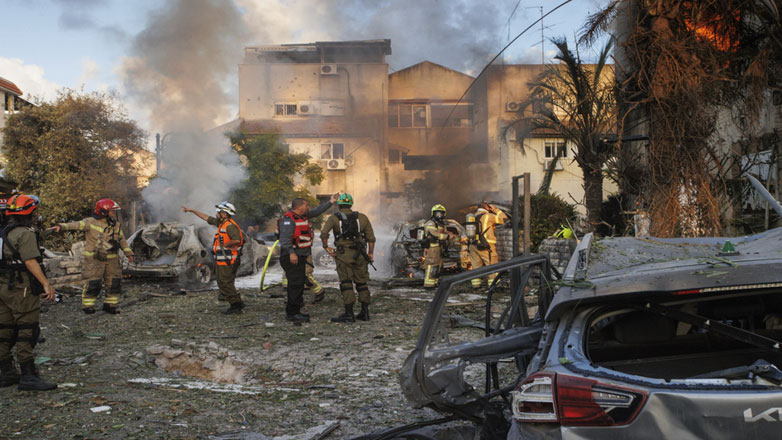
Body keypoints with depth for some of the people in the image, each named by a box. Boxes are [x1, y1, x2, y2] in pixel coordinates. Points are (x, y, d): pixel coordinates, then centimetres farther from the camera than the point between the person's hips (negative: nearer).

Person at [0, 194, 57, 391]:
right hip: (22, 288, -9)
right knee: (27, 331, -7)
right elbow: (30, 261, -21)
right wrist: (46, 285, -22)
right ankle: (28, 376, -8)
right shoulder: (25, 234, -13)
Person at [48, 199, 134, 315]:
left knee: (114, 283, 5)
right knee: (92, 283, -6)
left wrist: (129, 253, 18)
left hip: (111, 259, 5)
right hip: (93, 259, -5)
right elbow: (76, 225, -24)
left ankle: (110, 305, 19)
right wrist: (61, 226, -40)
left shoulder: (115, 225, 7)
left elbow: (122, 240, 17)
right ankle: (88, 305, 11)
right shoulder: (91, 222, -10)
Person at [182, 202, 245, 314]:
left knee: (225, 284, -8)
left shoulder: (230, 225, -16)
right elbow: (207, 218, 24)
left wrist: (225, 245, -16)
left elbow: (237, 239, -30)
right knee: (223, 284, 14)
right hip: (222, 261, 10)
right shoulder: (222, 223, 14)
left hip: (226, 261, -10)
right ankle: (237, 304, 18)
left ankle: (236, 306, -4)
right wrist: (191, 210, 29)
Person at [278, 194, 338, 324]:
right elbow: (284, 239, -25)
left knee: (299, 283, 14)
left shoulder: (303, 216, 13)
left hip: (301, 256, 10)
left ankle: (294, 311, 22)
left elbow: (317, 211, 22)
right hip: (292, 257, -10)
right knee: (295, 284, -11)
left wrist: (330, 201, 16)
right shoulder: (288, 220, -16)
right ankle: (292, 313, -8)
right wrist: (291, 252, -36)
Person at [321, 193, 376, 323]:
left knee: (346, 283, 0)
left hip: (343, 254, -3)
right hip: (360, 254, 3)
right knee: (361, 282, 12)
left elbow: (324, 233, -17)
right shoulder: (362, 217, 7)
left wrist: (326, 247, -4)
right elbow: (371, 237, 4)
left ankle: (349, 314, -3)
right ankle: (365, 312, 14)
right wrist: (370, 253, 11)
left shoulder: (334, 218, -1)